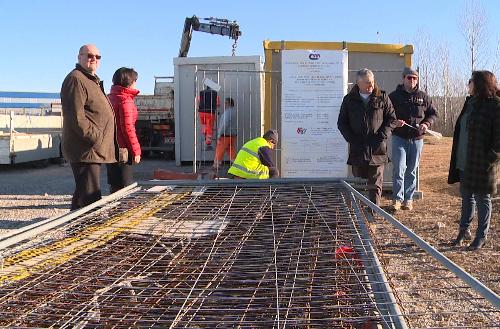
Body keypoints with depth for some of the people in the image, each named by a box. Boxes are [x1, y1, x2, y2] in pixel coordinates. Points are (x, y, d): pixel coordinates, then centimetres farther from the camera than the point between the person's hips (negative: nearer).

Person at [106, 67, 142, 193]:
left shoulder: (111, 97, 13)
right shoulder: (125, 100, -14)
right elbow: (127, 127, -19)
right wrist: (136, 150, -14)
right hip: (123, 149, -9)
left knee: (114, 185, 16)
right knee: (125, 187, -3)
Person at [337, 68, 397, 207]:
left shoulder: (382, 98, 5)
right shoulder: (349, 100, 6)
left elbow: (391, 119, 7)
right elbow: (342, 122, 9)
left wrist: (383, 135, -6)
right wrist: (351, 138, -3)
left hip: (377, 148, -1)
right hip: (357, 148, 1)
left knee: (375, 182, 2)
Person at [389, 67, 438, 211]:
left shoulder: (423, 97, 8)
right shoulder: (394, 96, 1)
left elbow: (433, 113, 13)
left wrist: (427, 124, -6)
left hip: (417, 139, 3)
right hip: (399, 138, -3)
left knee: (411, 171, 9)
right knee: (399, 169, -10)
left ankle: (408, 199, 18)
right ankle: (397, 199, -1)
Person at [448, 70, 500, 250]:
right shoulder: (471, 102, 11)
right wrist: (458, 158, 15)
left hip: (482, 163, -8)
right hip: (465, 162, 8)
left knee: (482, 199, 5)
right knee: (466, 197, 17)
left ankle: (482, 236, 18)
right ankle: (464, 230, 30)